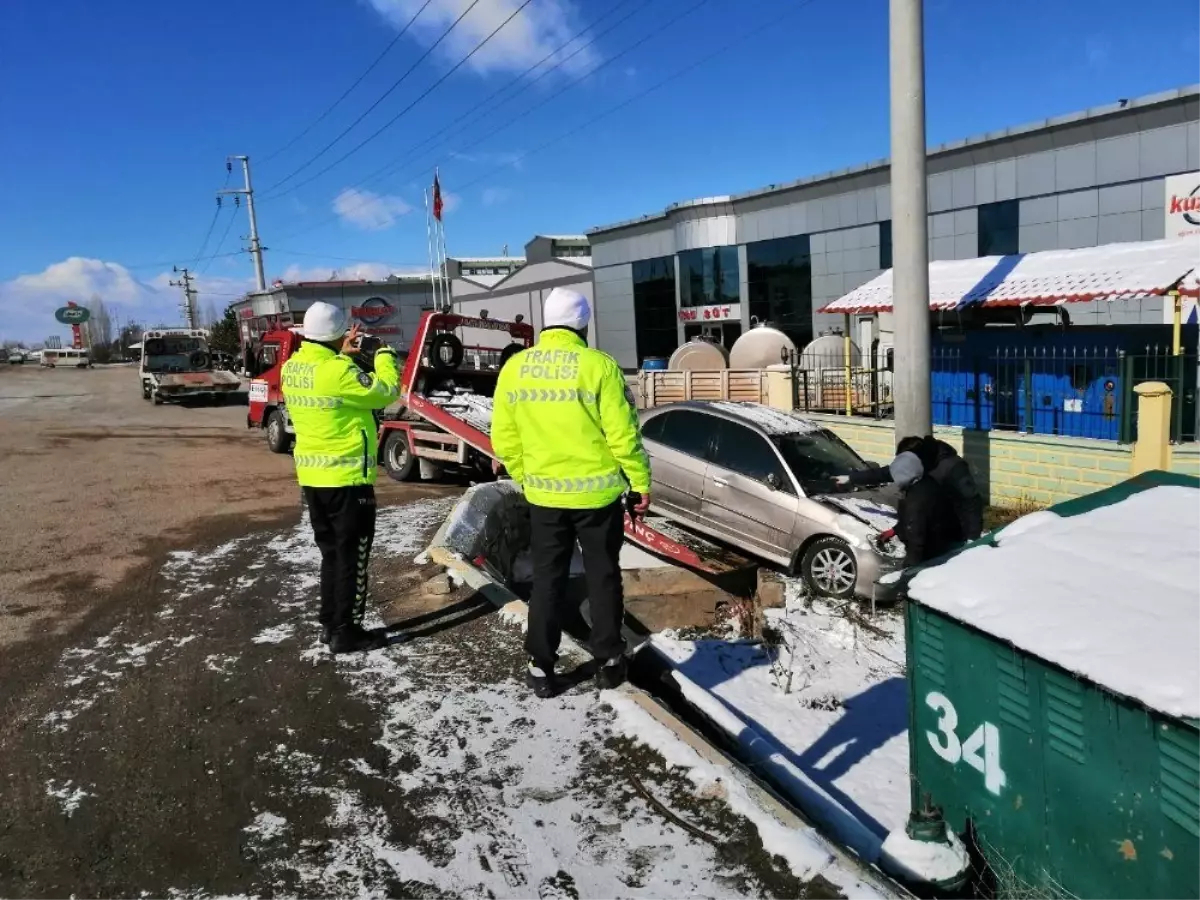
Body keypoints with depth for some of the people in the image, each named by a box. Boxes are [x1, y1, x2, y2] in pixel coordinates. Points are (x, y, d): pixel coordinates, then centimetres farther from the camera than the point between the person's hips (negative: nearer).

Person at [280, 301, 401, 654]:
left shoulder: (292, 368, 4)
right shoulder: (338, 372, -21)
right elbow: (385, 392, -12)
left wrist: (342, 355, 14)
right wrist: (383, 353, 1)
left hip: (311, 477, 8)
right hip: (346, 478, -8)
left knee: (331, 553, 19)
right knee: (351, 558, 3)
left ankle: (329, 624, 26)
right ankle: (345, 633, 10)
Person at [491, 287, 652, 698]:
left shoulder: (514, 368, -1)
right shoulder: (598, 365, -12)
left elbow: (504, 439, 3)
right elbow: (622, 434, -12)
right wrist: (641, 483, -1)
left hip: (543, 494, 3)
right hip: (597, 492, -2)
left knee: (547, 580, 13)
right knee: (602, 576, 13)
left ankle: (541, 667, 18)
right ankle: (608, 661, 23)